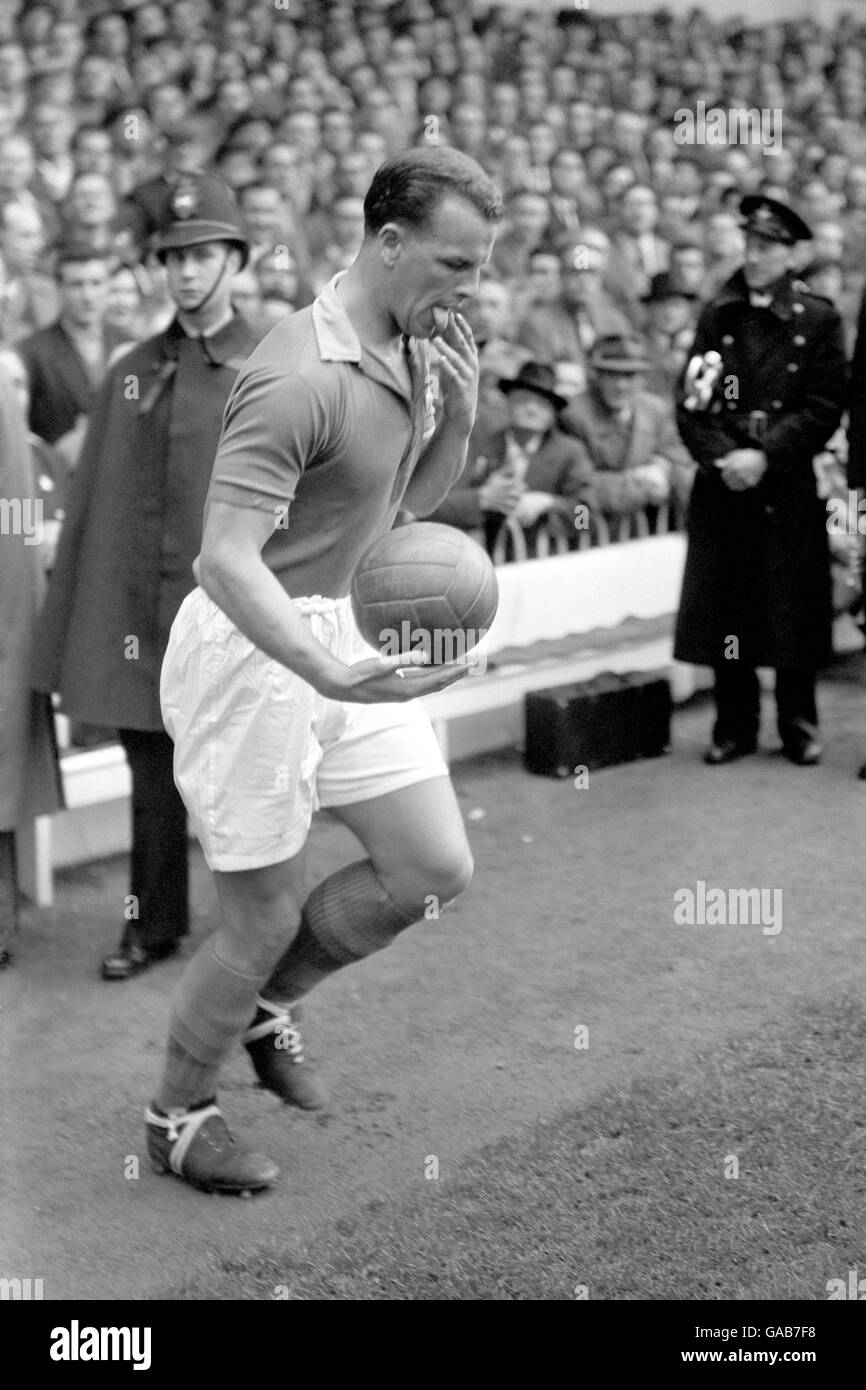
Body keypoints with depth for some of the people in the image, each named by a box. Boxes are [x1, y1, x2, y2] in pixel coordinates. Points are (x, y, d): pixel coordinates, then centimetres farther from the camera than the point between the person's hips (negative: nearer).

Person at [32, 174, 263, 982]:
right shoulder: (131, 373, 9)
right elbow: (91, 500, 10)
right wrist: (76, 629, 6)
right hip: (136, 614, 3)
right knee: (152, 776, 10)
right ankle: (153, 927, 23)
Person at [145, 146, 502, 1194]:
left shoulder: (410, 348, 5)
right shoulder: (299, 378, -24)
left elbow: (412, 498, 18)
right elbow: (227, 557, -29)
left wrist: (459, 417, -2)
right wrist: (328, 674, -42)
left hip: (334, 631, 9)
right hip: (246, 647, -9)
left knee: (436, 868, 7)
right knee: (268, 916, 2)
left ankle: (265, 1001, 30)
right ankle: (177, 1115, 27)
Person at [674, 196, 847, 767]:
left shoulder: (819, 320, 0)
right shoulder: (716, 318, 8)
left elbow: (824, 409, -5)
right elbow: (690, 403, 5)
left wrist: (764, 455, -14)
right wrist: (722, 456, -11)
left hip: (789, 489, -2)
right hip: (722, 486, 2)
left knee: (792, 608, 2)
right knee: (725, 609, 3)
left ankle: (799, 725, 15)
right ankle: (735, 726, 14)